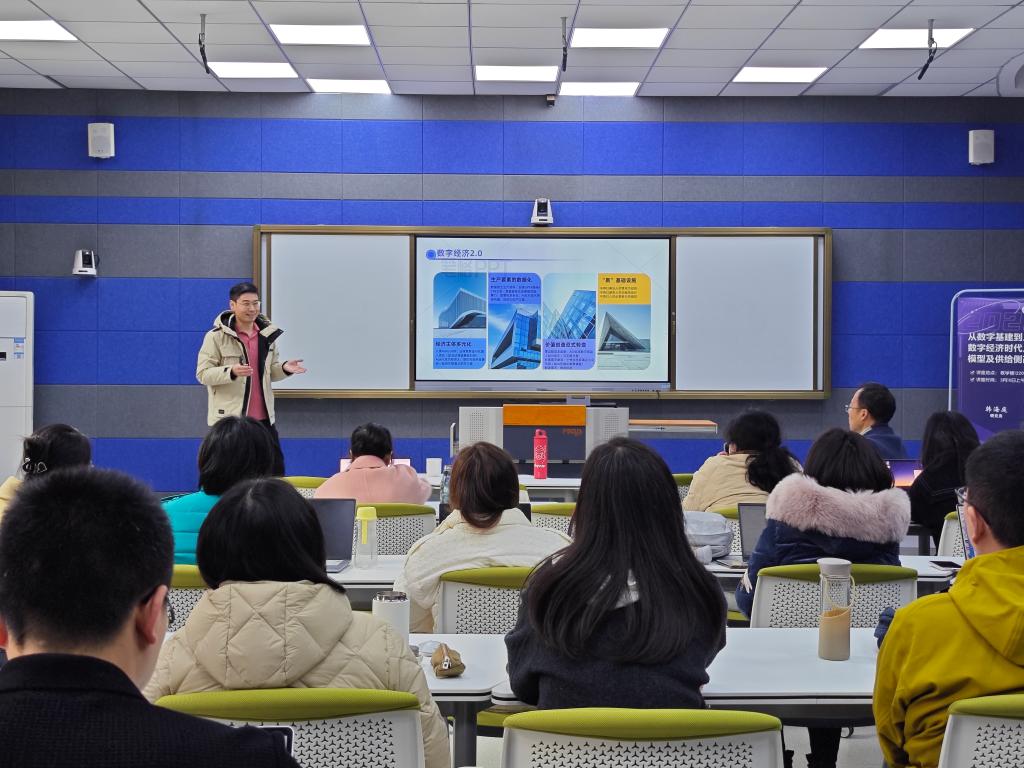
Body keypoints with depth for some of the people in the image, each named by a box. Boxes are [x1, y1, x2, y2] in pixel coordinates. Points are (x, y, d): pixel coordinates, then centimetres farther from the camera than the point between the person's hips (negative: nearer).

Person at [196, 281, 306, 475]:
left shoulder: (267, 334, 9)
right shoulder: (216, 336, -7)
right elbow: (203, 374, -10)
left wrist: (284, 368, -3)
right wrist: (231, 371, -27)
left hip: (263, 418, 5)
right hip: (228, 419, -5)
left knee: (276, 470, 8)